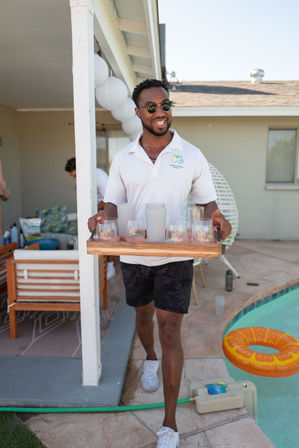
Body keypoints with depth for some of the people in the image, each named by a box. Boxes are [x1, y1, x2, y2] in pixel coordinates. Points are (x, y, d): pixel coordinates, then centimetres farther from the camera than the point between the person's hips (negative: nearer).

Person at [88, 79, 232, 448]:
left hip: (175, 256, -2)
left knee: (170, 332, -2)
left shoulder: (191, 155, -1)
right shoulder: (123, 158, 3)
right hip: (133, 255, 3)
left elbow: (207, 201, 2)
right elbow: (113, 203, 4)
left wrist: (215, 219, -21)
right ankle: (150, 359, 56)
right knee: (143, 314, 22)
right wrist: (103, 218, -19)